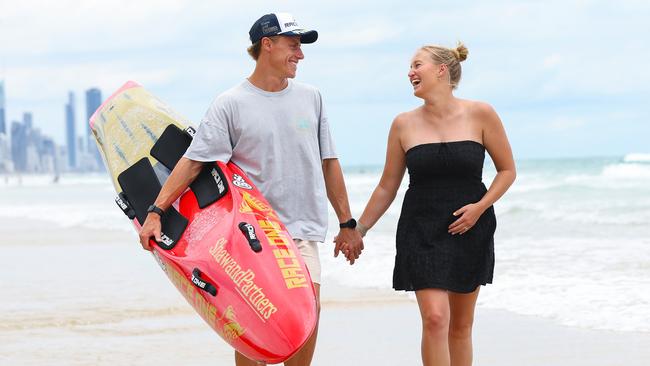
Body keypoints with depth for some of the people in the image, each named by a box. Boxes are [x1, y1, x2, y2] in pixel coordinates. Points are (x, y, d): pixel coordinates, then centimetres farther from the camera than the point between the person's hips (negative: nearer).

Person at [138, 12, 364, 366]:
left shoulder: (311, 98, 12)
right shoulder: (230, 104, -1)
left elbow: (328, 163, 17)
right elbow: (192, 161, -6)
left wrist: (347, 224, 18)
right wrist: (155, 212, -15)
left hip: (301, 229, 3)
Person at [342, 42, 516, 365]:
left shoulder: (480, 115, -3)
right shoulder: (404, 124, 1)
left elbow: (507, 170, 4)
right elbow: (387, 186, 10)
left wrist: (480, 207, -11)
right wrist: (358, 229, 9)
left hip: (470, 229, 0)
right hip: (421, 230, 0)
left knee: (460, 326, 9)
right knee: (435, 318, -16)